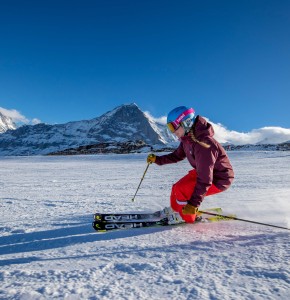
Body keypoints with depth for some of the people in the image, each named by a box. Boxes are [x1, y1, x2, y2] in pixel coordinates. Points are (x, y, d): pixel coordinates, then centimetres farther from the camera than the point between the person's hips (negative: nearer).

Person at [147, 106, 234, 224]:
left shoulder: (203, 144, -34)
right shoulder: (187, 138, -5)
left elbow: (204, 181, -34)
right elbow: (177, 155, 15)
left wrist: (193, 204, -34)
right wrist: (157, 159, 8)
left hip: (218, 180, -9)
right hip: (204, 172, 9)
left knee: (180, 190, -19)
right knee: (177, 187, 9)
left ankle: (188, 218, 5)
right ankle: (176, 210, 33)